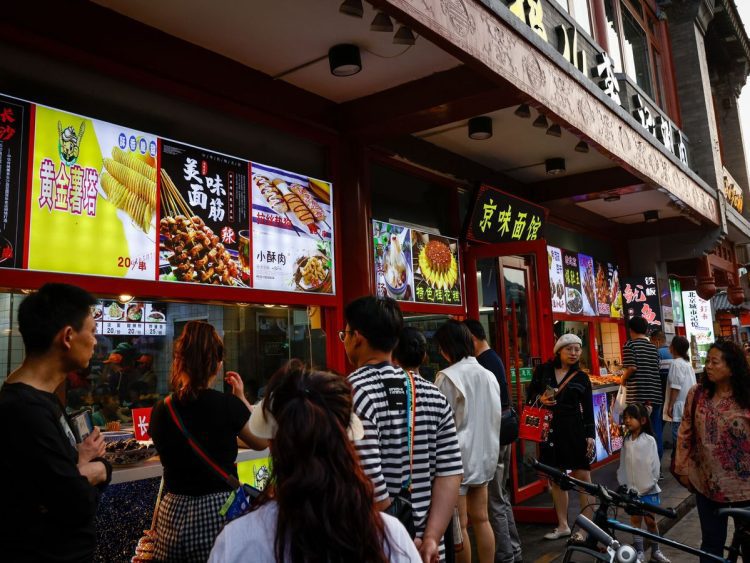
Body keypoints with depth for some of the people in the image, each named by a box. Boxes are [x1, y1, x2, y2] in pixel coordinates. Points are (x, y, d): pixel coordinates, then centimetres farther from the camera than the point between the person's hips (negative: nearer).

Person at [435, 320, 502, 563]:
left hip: (458, 457, -6)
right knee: (481, 519, 15)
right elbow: (496, 417, 11)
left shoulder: (447, 377, -15)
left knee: (459, 525, 4)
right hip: (483, 455, 6)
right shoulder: (489, 375, 4)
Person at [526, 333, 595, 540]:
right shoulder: (543, 370, 4)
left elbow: (588, 409, 5)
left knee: (583, 477, -3)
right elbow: (530, 394, 10)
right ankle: (563, 525, 20)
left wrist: (590, 435, -1)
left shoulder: (581, 378, 4)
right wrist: (540, 399, -11)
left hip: (574, 430, -1)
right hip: (549, 430, 2)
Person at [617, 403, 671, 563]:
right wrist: (623, 484, 1)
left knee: (650, 520, 6)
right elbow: (623, 465, 5)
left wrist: (651, 483, -11)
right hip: (632, 489, 3)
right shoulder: (626, 441, 2)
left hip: (648, 489, -3)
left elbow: (655, 465, -9)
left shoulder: (649, 440, -10)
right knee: (635, 520, 7)